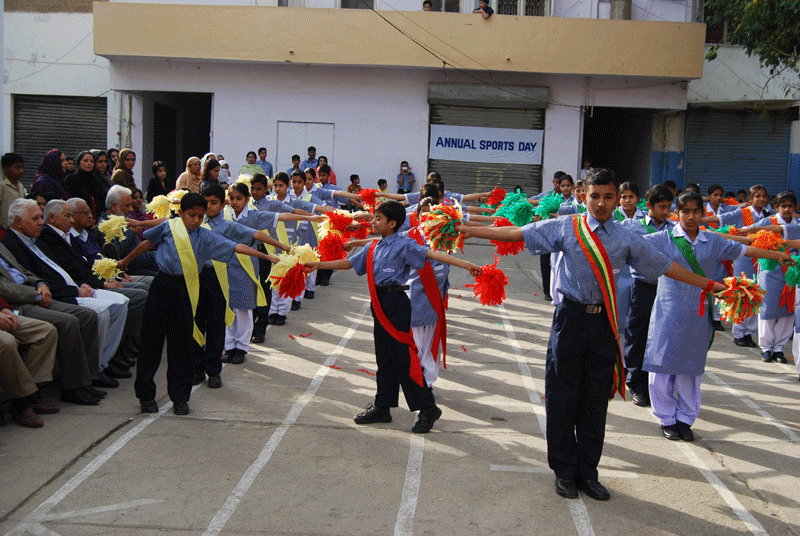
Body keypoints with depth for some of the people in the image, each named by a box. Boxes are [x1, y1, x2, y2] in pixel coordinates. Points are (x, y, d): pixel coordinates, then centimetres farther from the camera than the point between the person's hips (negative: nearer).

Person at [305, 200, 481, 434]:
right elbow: (348, 263, 23)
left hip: (396, 302, -7)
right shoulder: (373, 247, 14)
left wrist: (466, 264, -27)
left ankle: (427, 408, 5)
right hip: (380, 304, 7)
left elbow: (433, 254, -18)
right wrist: (318, 264, 24)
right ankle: (382, 407, 25)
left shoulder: (404, 244, -8)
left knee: (403, 357, -6)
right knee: (384, 357, 14)